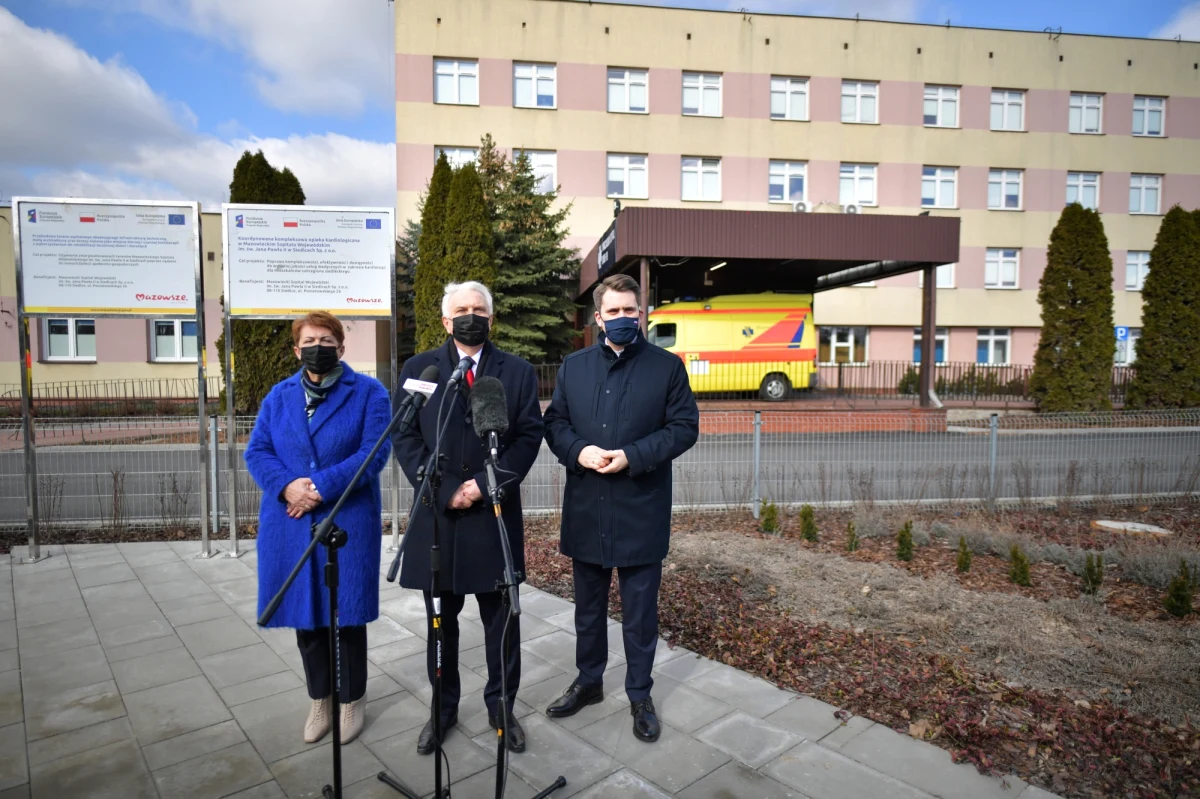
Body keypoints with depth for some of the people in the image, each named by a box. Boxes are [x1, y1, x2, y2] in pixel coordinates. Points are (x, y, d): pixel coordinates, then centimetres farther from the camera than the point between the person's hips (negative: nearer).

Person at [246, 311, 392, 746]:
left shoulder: (369, 392, -2)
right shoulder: (279, 395, 10)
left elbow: (373, 453, -12)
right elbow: (256, 452, 4)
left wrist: (320, 487, -20)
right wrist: (287, 486, -16)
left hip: (348, 523, -3)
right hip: (292, 525, 4)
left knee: (347, 615, 8)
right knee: (305, 615, 14)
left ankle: (352, 700, 28)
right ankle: (320, 699, 34)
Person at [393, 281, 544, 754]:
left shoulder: (518, 371, 4)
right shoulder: (417, 369, 5)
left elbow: (529, 435, -2)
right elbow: (406, 438, -1)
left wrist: (485, 484, -13)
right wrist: (444, 491, -11)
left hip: (495, 513, 0)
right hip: (436, 513, 1)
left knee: (501, 620, 11)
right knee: (441, 620, 14)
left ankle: (502, 707, 29)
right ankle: (443, 708, 32)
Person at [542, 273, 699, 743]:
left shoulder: (667, 366, -2)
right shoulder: (573, 366, 7)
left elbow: (684, 427, -6)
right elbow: (554, 423, 7)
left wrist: (633, 455, -18)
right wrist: (579, 451, -14)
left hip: (641, 512, -3)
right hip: (586, 510, 3)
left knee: (640, 612, 11)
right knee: (588, 607, 19)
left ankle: (640, 695, 31)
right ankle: (588, 682, 39)